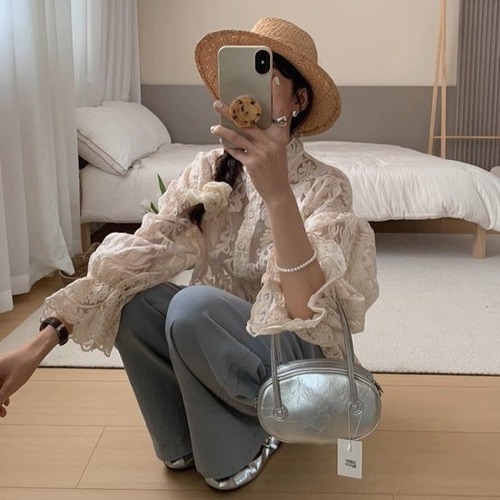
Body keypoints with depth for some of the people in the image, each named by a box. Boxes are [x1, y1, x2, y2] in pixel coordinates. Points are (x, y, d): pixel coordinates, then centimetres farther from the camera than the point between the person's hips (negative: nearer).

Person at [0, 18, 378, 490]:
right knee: (133, 297, -19)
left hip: (298, 358, -4)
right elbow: (135, 255, -15)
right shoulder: (208, 171, -4)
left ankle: (247, 440, -3)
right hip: (219, 340, 5)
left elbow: (306, 306, -34)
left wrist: (277, 192, -49)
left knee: (194, 305, -30)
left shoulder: (325, 185, -19)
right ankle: (186, 438, 3)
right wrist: (42, 341, -25)